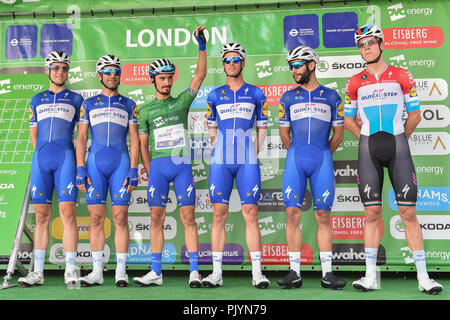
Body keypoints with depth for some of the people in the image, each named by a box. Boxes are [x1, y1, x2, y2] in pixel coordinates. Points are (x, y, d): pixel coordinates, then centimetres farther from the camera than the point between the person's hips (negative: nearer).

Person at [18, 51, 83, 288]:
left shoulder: (76, 99, 12)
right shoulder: (37, 100, 19)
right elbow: (33, 132, 22)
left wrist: (79, 162, 3)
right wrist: (42, 154, 11)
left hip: (65, 157, -3)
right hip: (40, 158, 3)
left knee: (67, 213, -10)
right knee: (41, 215, 3)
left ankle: (70, 270, -7)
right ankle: (37, 272, 7)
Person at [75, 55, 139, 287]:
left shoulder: (129, 105, 13)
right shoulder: (88, 104, 14)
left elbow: (134, 139, 7)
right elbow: (81, 138, 10)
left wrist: (133, 170, -3)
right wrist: (80, 169, -1)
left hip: (121, 163, -1)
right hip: (95, 163, 1)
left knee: (120, 218, -4)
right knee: (96, 218, 0)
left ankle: (121, 271, 2)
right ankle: (97, 271, 7)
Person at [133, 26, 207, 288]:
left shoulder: (182, 101, 12)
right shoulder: (146, 110, 13)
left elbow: (200, 76, 3)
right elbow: (143, 144, 14)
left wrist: (202, 46, -5)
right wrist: (149, 171, 7)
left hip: (182, 164, -1)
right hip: (158, 165, 1)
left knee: (188, 217, -3)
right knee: (156, 218, 2)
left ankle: (194, 271, 1)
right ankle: (156, 273, 10)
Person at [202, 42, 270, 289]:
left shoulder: (256, 94, 10)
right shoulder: (214, 96, 13)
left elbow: (261, 129, 13)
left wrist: (252, 156, 4)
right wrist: (222, 151, 8)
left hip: (247, 162, -1)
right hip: (220, 162, 1)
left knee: (251, 215, -4)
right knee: (219, 215, 0)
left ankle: (257, 272, 2)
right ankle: (216, 272, 6)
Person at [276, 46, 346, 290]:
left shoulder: (331, 96, 10)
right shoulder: (288, 98, 13)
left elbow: (338, 133, 13)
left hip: (322, 160, -1)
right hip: (295, 160, 1)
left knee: (323, 216, 0)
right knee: (292, 213, -5)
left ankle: (327, 273, 5)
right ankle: (295, 272, 2)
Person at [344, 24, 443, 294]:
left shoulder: (402, 76, 6)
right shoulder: (355, 83, 9)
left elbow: (415, 114, 9)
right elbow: (348, 119, 15)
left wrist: (400, 139, 10)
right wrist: (367, 139, 9)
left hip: (398, 145, -1)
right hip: (368, 148, 1)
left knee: (408, 212, -3)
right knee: (372, 213, 2)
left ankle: (423, 276, 4)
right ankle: (371, 276, 8)